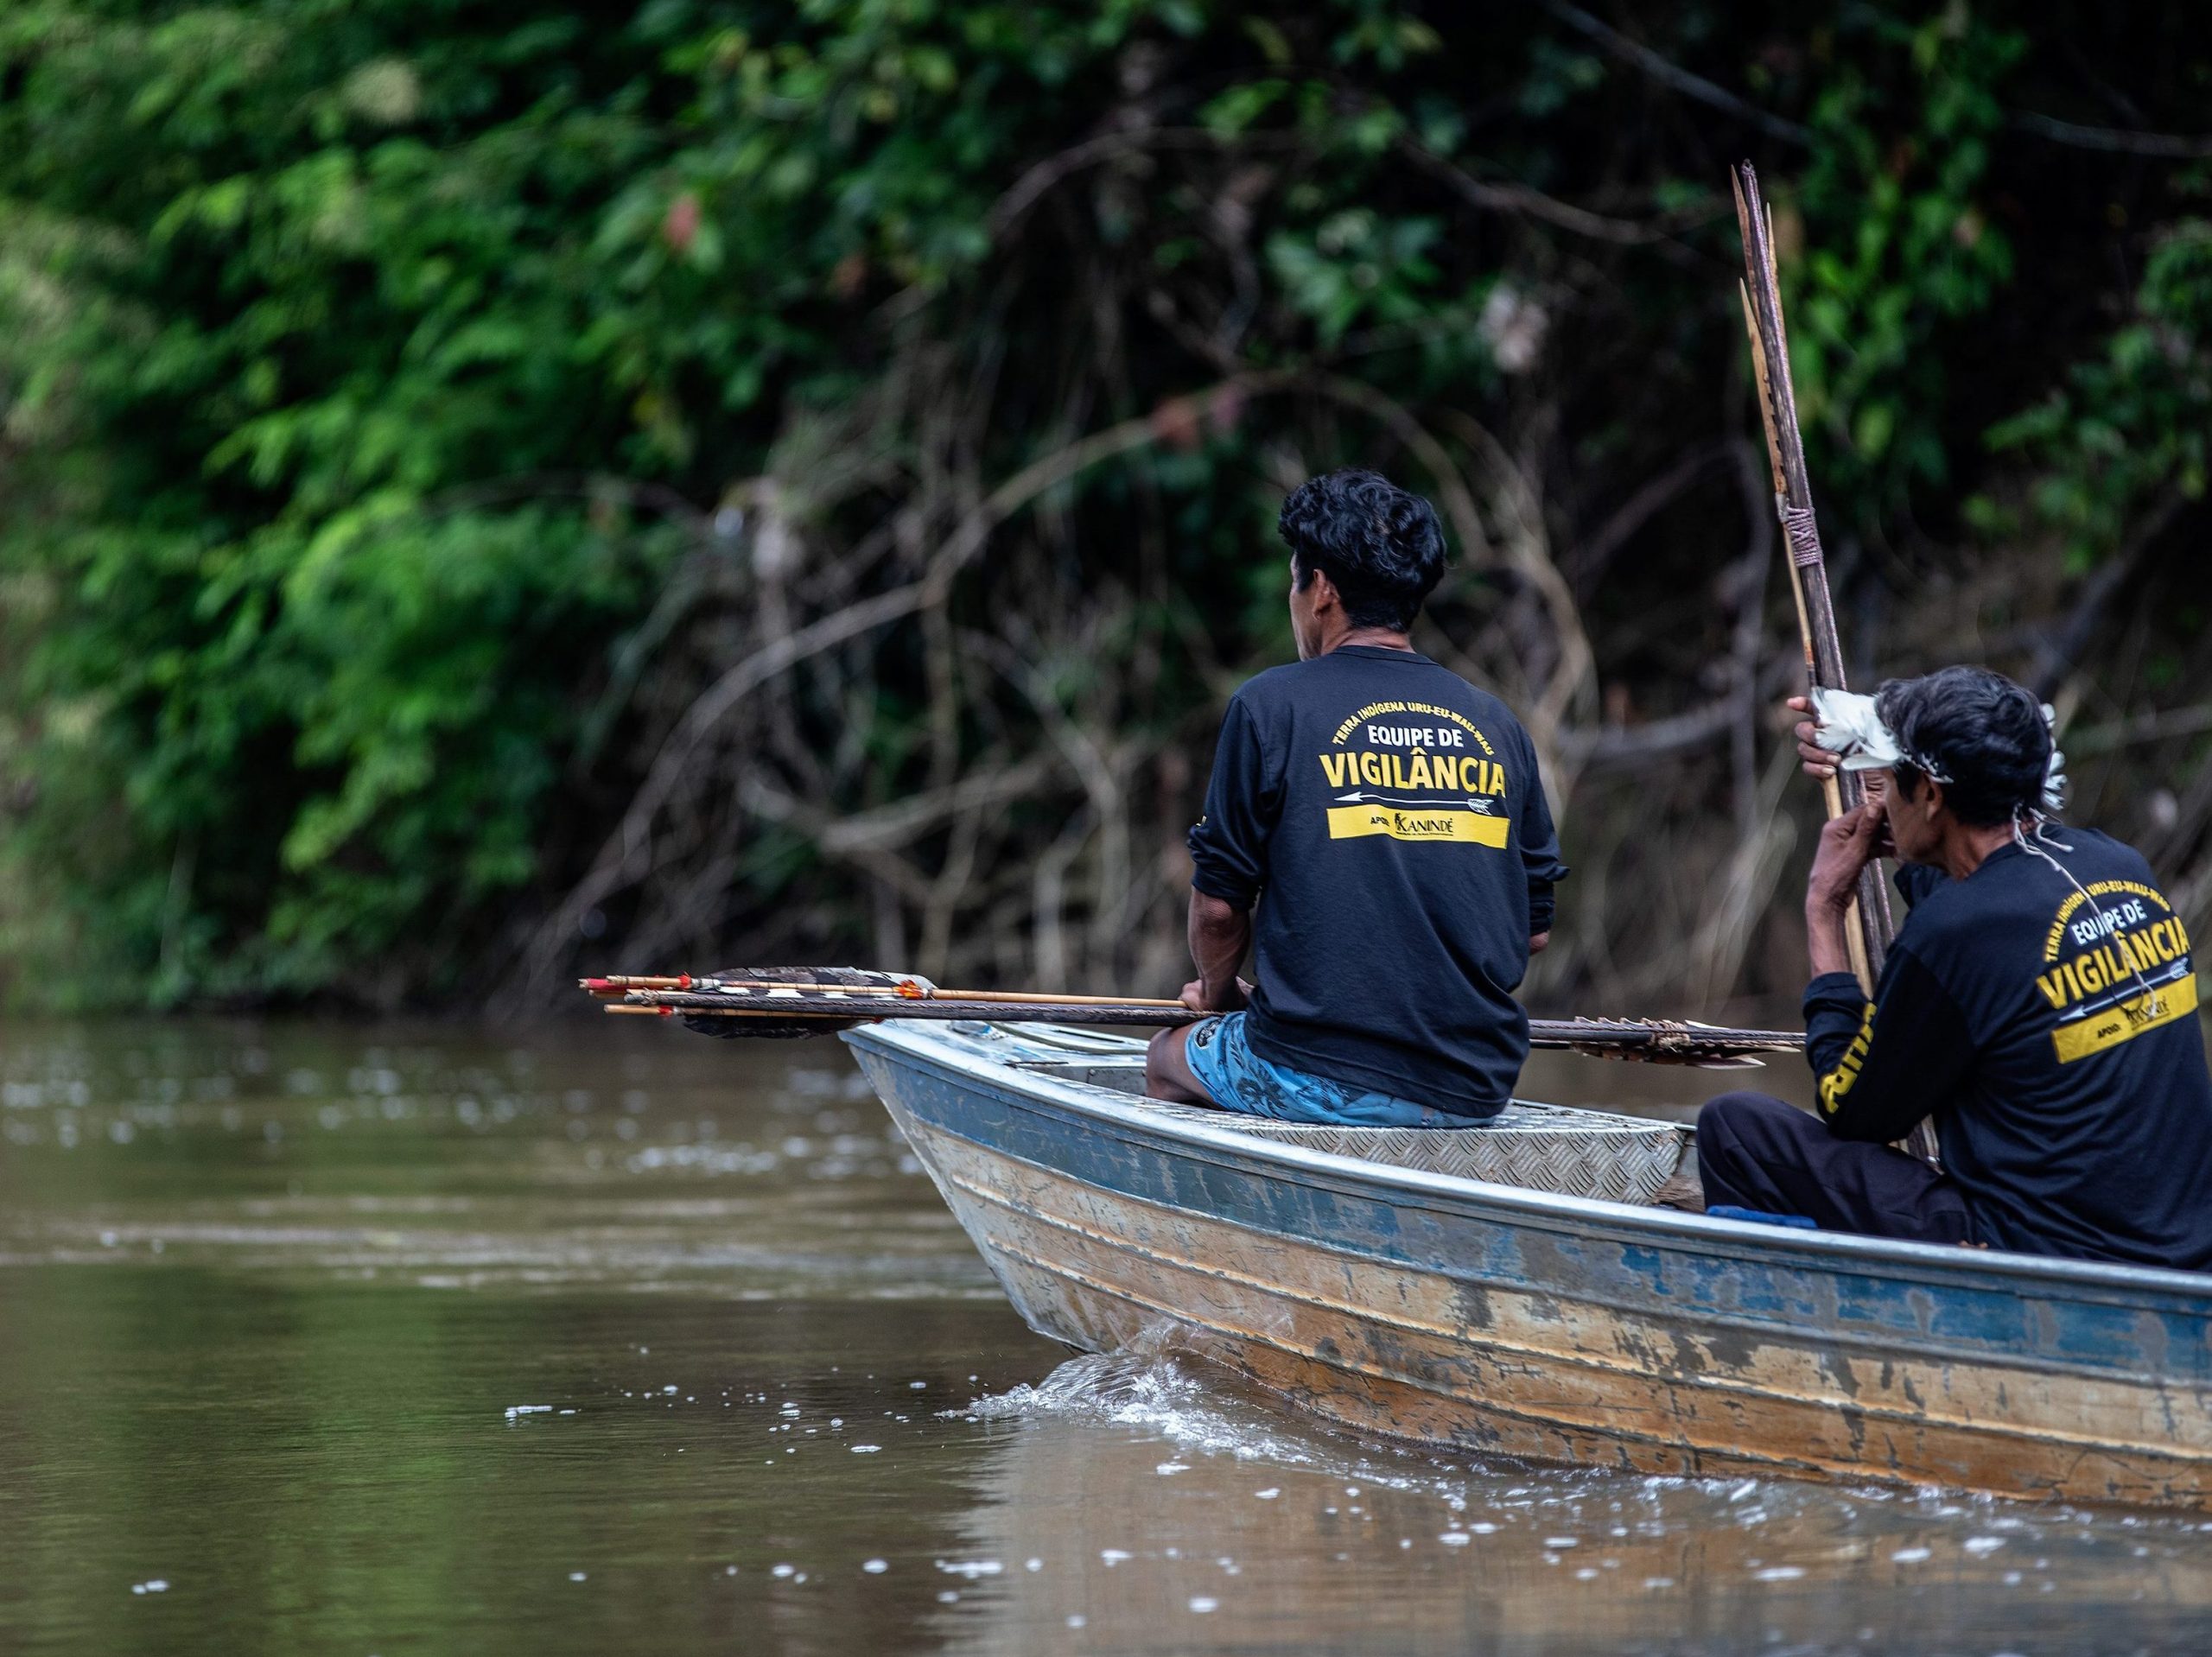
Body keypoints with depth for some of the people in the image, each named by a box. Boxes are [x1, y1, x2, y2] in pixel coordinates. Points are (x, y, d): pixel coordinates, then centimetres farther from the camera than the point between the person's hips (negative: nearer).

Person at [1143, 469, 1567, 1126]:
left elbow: (1218, 904, -1)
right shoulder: (1496, 724, 9)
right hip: (1480, 1089, 5)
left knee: (1169, 1058, 26)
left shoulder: (1272, 706, -3)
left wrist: (1218, 995, 19)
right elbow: (1535, 926, 12)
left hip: (1327, 1082, -5)